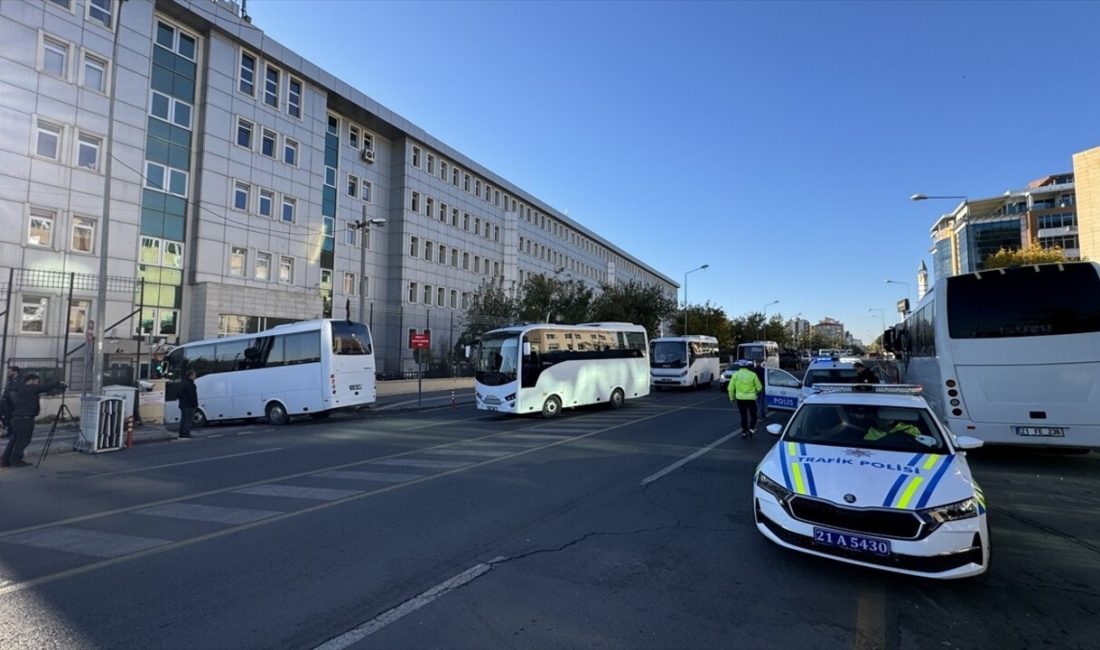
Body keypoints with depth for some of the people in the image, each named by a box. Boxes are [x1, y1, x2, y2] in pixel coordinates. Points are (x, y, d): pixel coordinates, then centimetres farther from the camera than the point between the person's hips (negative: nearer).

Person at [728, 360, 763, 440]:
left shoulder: (735, 375, 0)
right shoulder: (752, 374, -2)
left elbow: (731, 388, -1)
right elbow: (759, 387, 2)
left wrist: (732, 397, 12)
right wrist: (756, 392, 24)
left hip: (740, 398, 1)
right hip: (751, 398, -1)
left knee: (743, 416, 11)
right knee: (753, 415, 13)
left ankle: (744, 432, 13)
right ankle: (751, 429, -5)